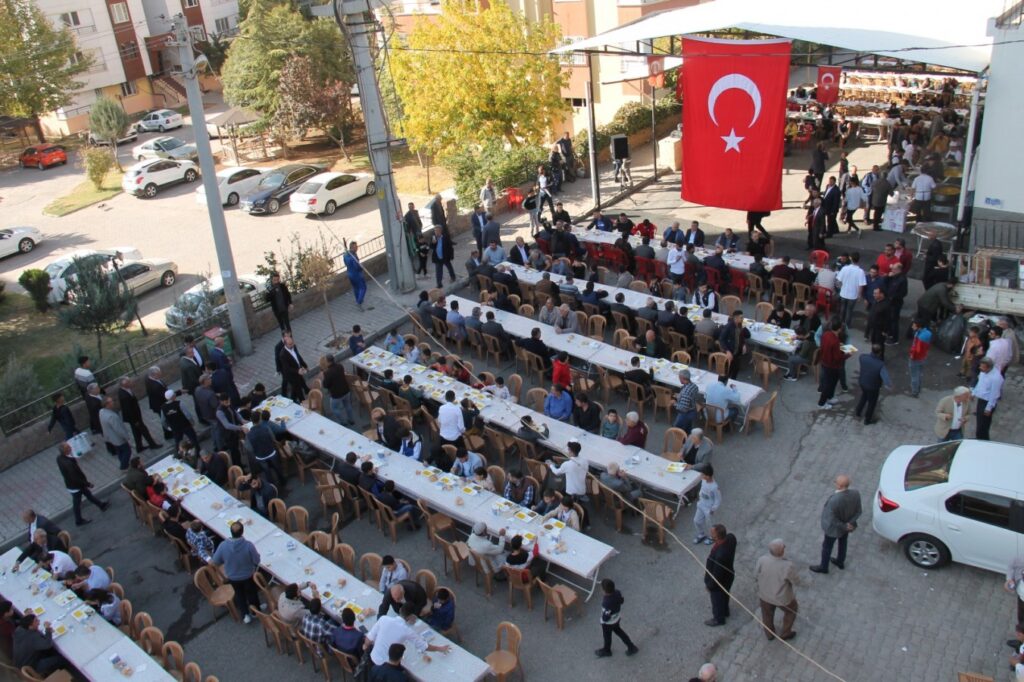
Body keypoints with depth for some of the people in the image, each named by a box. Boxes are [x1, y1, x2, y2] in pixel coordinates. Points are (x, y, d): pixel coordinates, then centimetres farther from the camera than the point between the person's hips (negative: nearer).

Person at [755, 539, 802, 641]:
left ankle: (769, 634, 54)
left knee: (767, 614, 31)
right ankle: (785, 633, 49)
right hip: (782, 598, -2)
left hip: (764, 594, 2)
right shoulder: (788, 566, -37)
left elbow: (755, 576, -10)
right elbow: (797, 581, -19)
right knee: (791, 611, 32)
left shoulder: (761, 560, -29)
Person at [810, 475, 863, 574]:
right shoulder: (855, 493, -24)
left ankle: (823, 567, 43)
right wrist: (850, 523, -15)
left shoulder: (834, 500, -42)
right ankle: (840, 562, 56)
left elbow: (832, 520, -30)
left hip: (835, 528, -6)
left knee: (827, 547, 21)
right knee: (843, 543, 31)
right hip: (847, 524, 6)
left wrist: (844, 527, -16)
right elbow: (858, 512, -10)